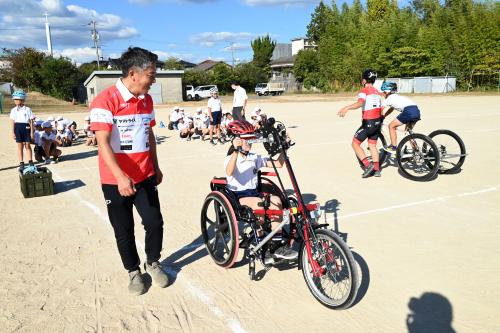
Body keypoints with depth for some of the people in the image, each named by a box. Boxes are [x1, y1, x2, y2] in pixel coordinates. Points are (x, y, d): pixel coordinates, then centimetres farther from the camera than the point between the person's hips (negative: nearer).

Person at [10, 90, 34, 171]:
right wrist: (13, 132, 2)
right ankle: (21, 163, 11)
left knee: (27, 145, 4)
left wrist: (32, 131, -4)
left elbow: (31, 121, -1)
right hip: (17, 128, 2)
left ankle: (30, 162, 15)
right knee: (20, 146, 6)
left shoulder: (27, 109, -2)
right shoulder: (13, 110, 5)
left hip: (26, 127, -2)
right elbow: (13, 122, 6)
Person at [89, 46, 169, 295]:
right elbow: (103, 143, -21)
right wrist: (121, 177, -30)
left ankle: (153, 263, 29)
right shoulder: (105, 101, -16)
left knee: (155, 222, 4)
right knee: (124, 231, 9)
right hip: (116, 181, -5)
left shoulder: (147, 100, 6)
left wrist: (156, 167, 17)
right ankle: (133, 271, 30)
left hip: (145, 177, 5)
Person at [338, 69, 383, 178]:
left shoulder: (364, 91, -10)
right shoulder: (377, 92, 15)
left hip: (368, 123, -8)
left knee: (355, 144, 2)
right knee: (372, 145, 17)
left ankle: (368, 165, -9)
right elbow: (381, 109, 18)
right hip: (377, 122, 8)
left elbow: (360, 103, -32)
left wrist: (346, 108, -43)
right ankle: (377, 169, 16)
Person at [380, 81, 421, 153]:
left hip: (409, 111, -8)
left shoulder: (389, 98, 8)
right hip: (417, 111, 9)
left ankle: (393, 147, 7)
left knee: (391, 126, 7)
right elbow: (391, 109, 39)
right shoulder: (397, 97, 31)